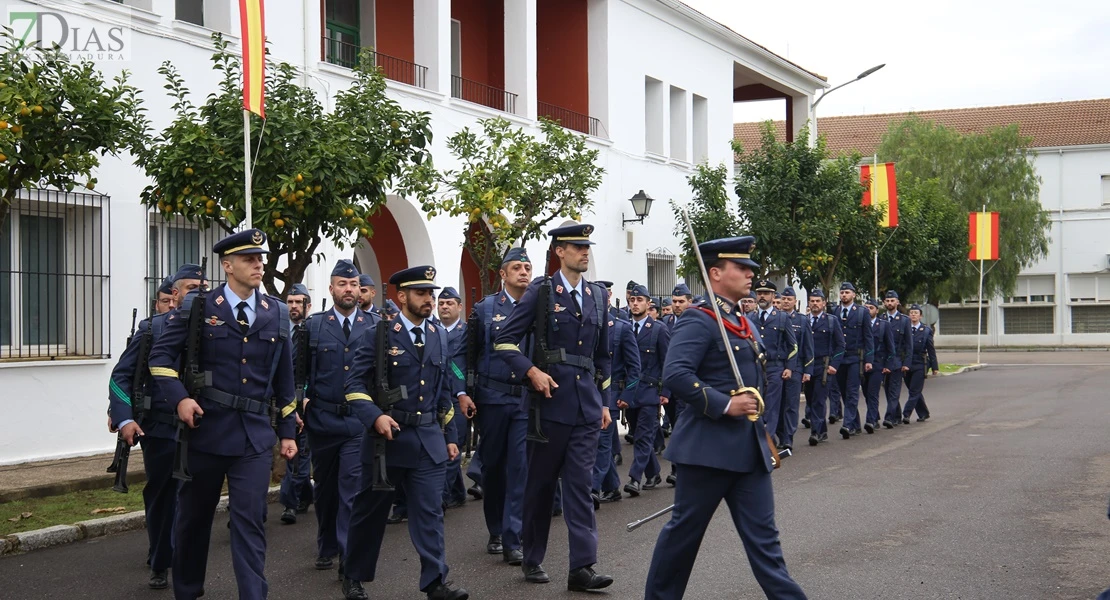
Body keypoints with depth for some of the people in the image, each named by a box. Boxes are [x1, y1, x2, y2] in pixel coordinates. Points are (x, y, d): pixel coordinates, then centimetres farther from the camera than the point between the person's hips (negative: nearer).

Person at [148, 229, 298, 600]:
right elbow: (161, 356, -1)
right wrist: (179, 398, -16)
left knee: (250, 521, -4)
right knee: (193, 516, 13)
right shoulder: (197, 307, -2)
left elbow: (284, 378, 12)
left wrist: (288, 431, 10)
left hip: (255, 434, 1)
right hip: (204, 428, -1)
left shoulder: (277, 314, 7)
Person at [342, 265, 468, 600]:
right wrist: (375, 417, -23)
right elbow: (355, 384, -8)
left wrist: (450, 436, 15)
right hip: (387, 437, -3)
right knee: (370, 512, 9)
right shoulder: (378, 335, -5)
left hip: (429, 440, 3)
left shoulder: (440, 336, 11)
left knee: (430, 513, -2)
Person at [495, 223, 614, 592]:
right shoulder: (541, 291, -3)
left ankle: (582, 568, -3)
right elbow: (506, 340, -5)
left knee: (581, 484, -1)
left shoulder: (598, 296, 11)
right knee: (541, 483, 7)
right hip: (551, 400, -3)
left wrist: (603, 401, 16)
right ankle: (532, 560, 21)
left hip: (587, 405, 4)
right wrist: (532, 372, -17)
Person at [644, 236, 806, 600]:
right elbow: (675, 374, -24)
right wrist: (724, 405, -23)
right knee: (685, 529, 5)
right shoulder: (699, 320, -12)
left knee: (762, 533, 5)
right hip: (709, 445, -8)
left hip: (749, 447, 8)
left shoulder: (743, 323, 16)